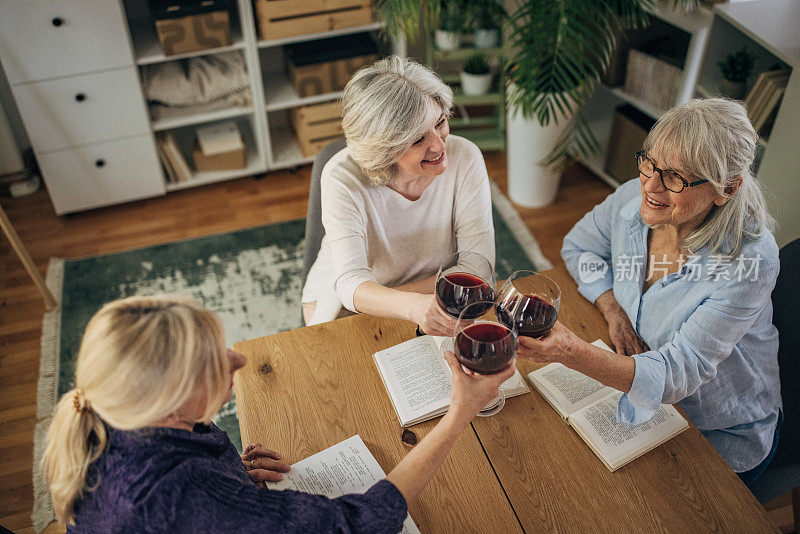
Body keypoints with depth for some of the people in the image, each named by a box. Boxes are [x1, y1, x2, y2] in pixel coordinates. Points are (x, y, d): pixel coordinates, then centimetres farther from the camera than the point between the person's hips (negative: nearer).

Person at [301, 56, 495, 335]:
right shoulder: (342, 178, -26)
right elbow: (350, 283, -34)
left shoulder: (465, 158, -20)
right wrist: (414, 306, -56)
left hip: (434, 298, 3)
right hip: (344, 302, -2)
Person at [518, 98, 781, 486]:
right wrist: (612, 308, -16)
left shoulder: (749, 259, -31)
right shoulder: (633, 199, -16)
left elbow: (679, 372, -36)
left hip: (721, 436, -4)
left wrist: (574, 353, -53)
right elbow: (578, 246, 3)